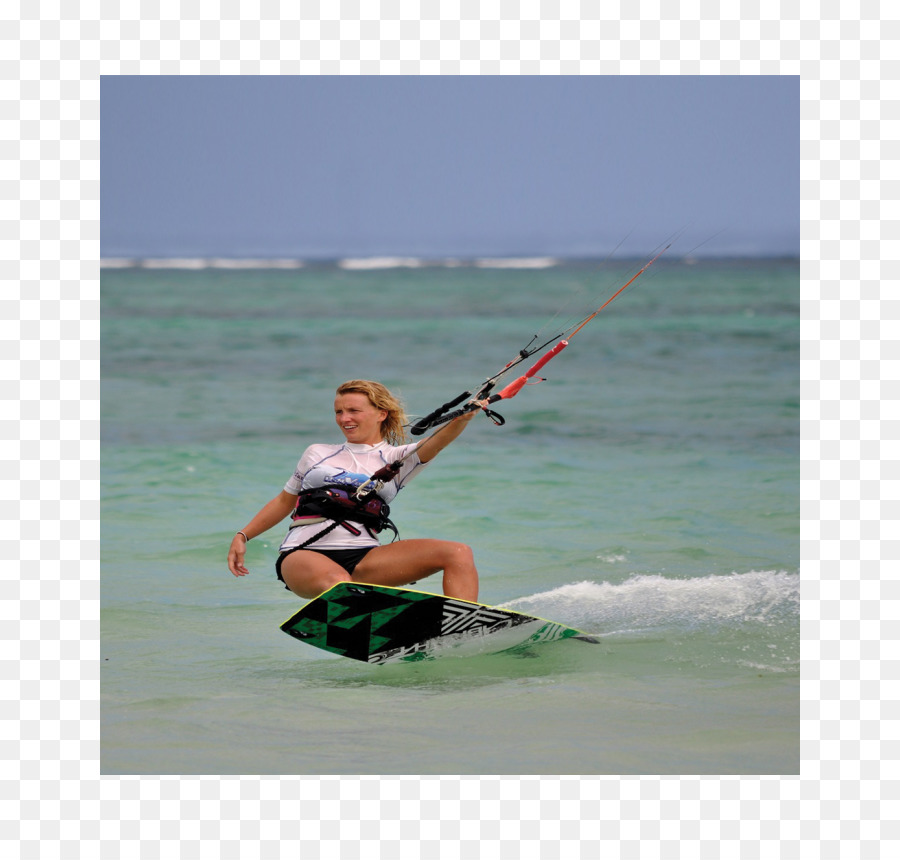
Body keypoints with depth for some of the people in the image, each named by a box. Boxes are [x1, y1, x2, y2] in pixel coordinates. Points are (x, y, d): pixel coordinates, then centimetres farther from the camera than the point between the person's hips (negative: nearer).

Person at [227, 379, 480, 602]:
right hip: (303, 555, 0)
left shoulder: (397, 458, 15)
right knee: (338, 582, -39)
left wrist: (463, 418, -26)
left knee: (458, 553, -19)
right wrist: (242, 536, 23)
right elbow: (284, 501, 33)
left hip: (361, 557, 0)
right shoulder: (317, 454, 23)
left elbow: (436, 443, -5)